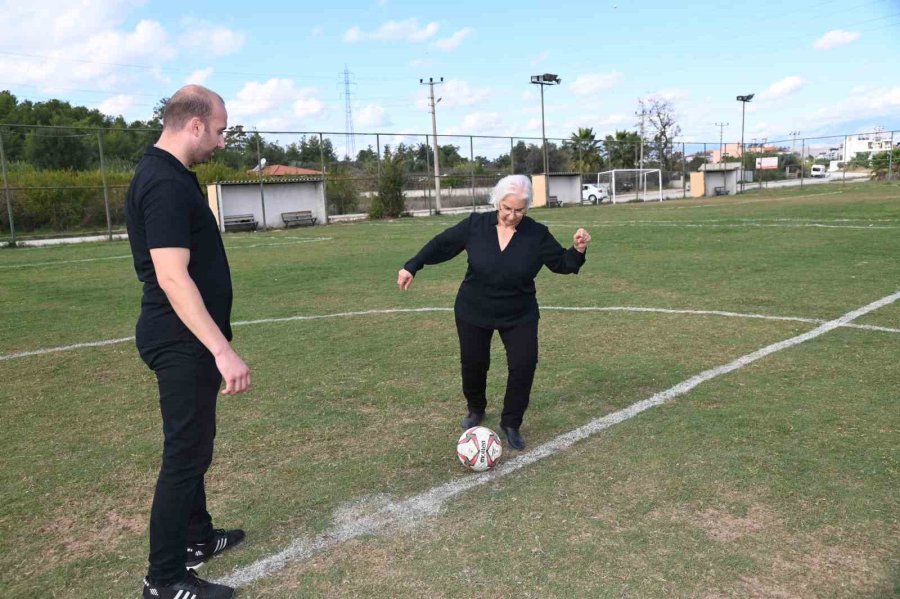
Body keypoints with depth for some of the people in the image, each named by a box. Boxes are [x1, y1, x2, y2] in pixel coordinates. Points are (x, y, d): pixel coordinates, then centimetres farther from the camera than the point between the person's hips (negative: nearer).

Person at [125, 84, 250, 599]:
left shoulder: (172, 174, 12)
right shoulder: (165, 184, -20)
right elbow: (172, 276, -28)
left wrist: (215, 345, 23)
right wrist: (223, 350, -31)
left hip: (189, 340, 10)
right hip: (184, 342, -10)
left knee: (194, 442, 20)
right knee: (187, 451, -1)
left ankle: (197, 538, 37)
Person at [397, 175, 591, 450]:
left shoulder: (537, 234, -13)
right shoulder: (475, 224, -13)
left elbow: (561, 263, -6)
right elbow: (442, 244, -3)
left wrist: (578, 250, -26)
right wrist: (411, 267, -5)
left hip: (519, 315, 0)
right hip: (473, 312, 1)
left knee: (524, 364, -11)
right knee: (473, 364, 10)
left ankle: (511, 424, 11)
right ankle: (476, 410, 41)